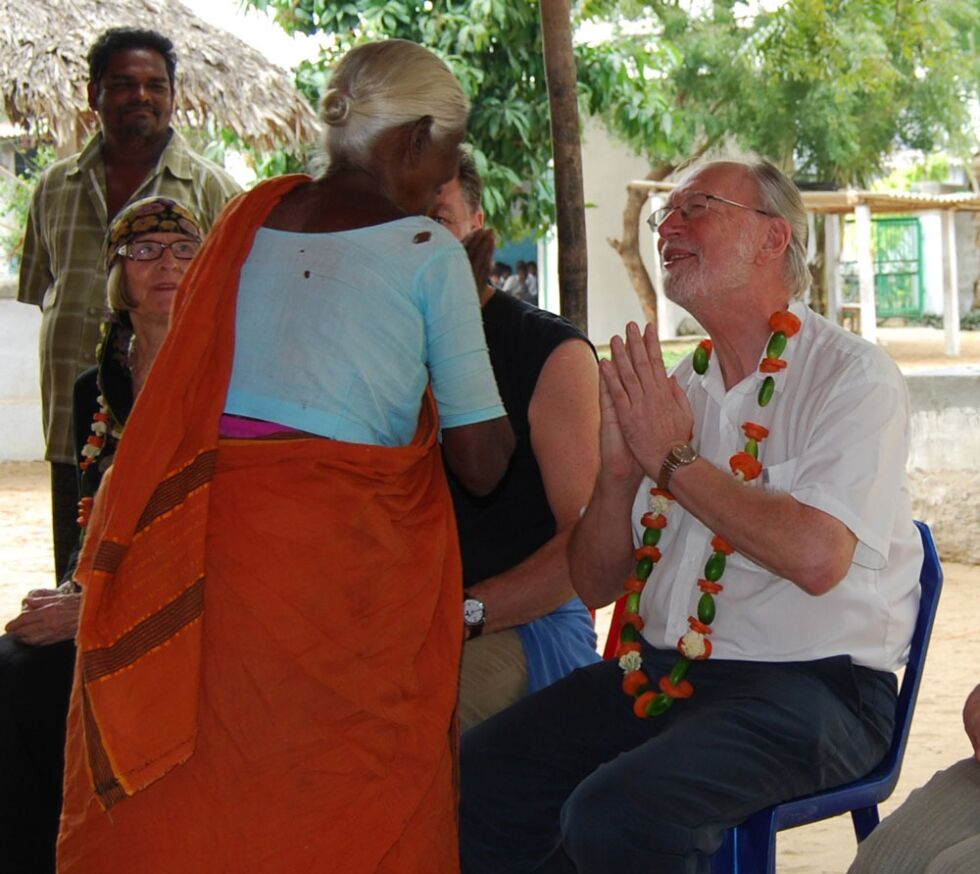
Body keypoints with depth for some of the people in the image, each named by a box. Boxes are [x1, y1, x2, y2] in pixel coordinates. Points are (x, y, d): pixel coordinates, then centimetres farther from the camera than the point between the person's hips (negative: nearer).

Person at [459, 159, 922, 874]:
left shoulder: (853, 377, -7)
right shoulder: (677, 387, 13)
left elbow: (817, 556, -24)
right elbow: (595, 586, 13)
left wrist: (673, 460, -12)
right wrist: (619, 473, -7)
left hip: (806, 681, -7)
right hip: (661, 671, 7)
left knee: (619, 813, -29)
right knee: (481, 774, -10)